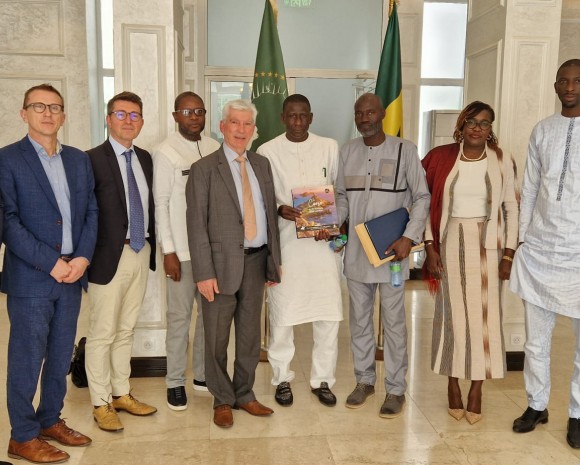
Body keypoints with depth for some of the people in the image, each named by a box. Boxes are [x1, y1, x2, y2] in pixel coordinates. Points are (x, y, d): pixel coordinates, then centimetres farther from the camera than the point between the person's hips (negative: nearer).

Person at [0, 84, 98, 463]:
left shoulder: (79, 159, 11)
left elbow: (91, 212, 9)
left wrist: (83, 258, -5)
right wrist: (51, 263, -15)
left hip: (72, 275, 5)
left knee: (61, 356, 14)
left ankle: (51, 420, 30)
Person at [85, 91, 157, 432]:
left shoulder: (145, 158, 11)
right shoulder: (93, 159, -9)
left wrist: (152, 245, 7)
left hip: (142, 253, 6)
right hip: (110, 256, -6)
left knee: (126, 330, 17)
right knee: (103, 334, 4)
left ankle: (122, 394, 31)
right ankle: (101, 404, 19)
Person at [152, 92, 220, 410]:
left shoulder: (214, 148, 6)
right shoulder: (165, 152, -6)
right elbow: (161, 204, -7)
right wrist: (168, 251, -10)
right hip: (182, 249, -4)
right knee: (180, 316, 4)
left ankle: (203, 374, 27)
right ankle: (175, 382, 18)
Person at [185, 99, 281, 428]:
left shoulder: (262, 165, 11)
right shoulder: (204, 169, -4)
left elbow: (271, 213, 12)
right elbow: (197, 224, -8)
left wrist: (274, 260, 7)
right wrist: (204, 273, -14)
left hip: (256, 261, 5)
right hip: (223, 263, -4)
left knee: (250, 334, 14)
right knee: (217, 338, 7)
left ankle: (245, 395, 30)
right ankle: (223, 401, 25)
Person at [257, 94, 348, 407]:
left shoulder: (330, 148, 6)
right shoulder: (267, 152, 2)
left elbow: (344, 193, 8)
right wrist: (279, 210, -16)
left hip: (323, 241, 2)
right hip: (284, 242, -1)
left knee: (329, 314, 4)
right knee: (282, 314, 5)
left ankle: (322, 379, 21)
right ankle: (282, 378, 24)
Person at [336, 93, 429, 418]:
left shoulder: (404, 150, -5)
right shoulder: (347, 151, 6)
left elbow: (422, 196, -4)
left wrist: (410, 237, -14)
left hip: (391, 250, -4)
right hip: (356, 251, 4)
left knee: (394, 321, 5)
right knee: (359, 318, 13)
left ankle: (396, 388, 18)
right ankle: (365, 380, 30)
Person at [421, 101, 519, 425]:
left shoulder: (503, 162, 1)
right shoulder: (441, 158, -1)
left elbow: (512, 209, 3)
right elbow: (429, 205, 1)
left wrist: (509, 254, -3)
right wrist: (430, 248, -4)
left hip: (488, 247, 0)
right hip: (451, 245, 0)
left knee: (484, 316, 4)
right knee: (452, 314, 6)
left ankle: (477, 390, 17)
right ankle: (453, 385, 21)